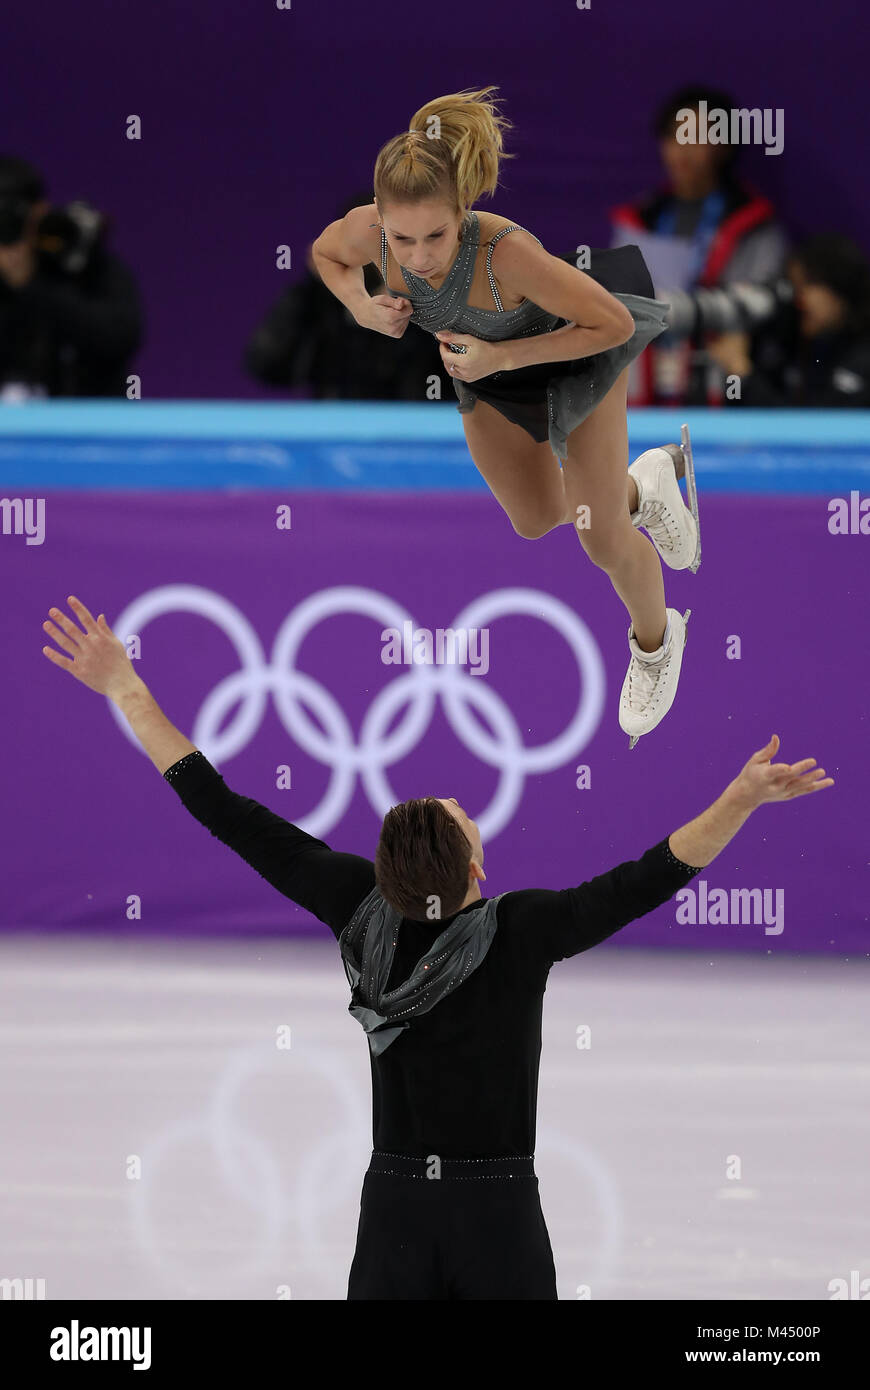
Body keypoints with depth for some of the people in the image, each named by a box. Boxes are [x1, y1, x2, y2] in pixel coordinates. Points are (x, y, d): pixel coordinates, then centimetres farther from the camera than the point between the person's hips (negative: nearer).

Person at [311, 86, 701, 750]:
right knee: (537, 519, 24)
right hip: (487, 366, 5)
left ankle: (655, 639, 39)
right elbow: (325, 253, -9)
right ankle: (644, 484, 55)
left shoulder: (507, 252, -47)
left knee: (604, 539, 7)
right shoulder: (369, 230, -35)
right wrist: (361, 306, -28)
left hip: (575, 349, -5)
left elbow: (615, 323, -35)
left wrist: (504, 357, -38)